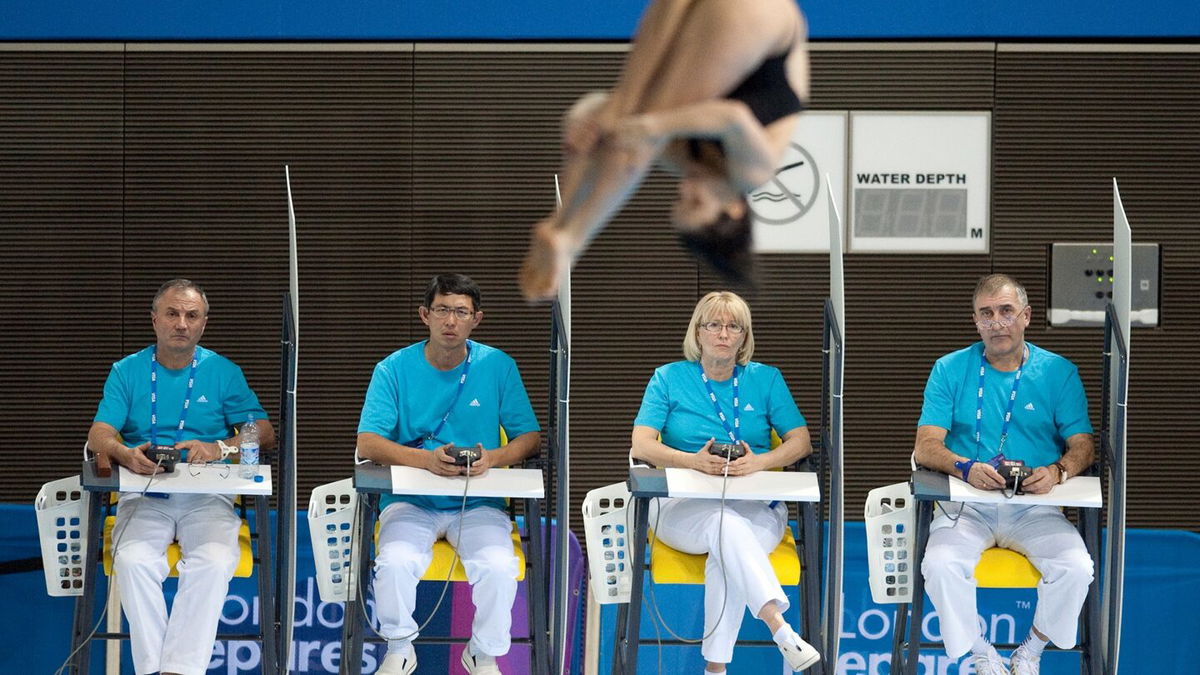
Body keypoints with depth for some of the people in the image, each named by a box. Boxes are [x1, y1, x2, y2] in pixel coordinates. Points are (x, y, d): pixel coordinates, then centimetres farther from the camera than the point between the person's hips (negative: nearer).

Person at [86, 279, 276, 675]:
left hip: (207, 496, 0)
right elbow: (98, 436, 1)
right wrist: (126, 455, -23)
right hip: (143, 494, 0)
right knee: (134, 560, -32)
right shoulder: (127, 371, 11)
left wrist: (219, 448, -14)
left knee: (214, 562, -32)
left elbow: (265, 434, 6)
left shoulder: (223, 372, 11)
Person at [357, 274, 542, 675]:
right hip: (410, 502, 0)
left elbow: (530, 437, 3)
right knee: (395, 563, -30)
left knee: (499, 567, -28)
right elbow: (367, 444, -9)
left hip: (478, 503, 0)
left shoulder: (497, 367, 2)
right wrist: (426, 459, -27)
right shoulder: (395, 370, -1)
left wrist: (495, 457, -20)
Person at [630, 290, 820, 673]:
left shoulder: (766, 379, 12)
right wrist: (695, 461, -22)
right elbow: (642, 445, -3)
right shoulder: (670, 378, 8)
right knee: (725, 523, -37)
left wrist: (760, 462, -18)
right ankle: (779, 628, -51)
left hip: (756, 508, 1)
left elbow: (801, 442, 4)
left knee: (727, 555, -35)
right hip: (683, 507, -1)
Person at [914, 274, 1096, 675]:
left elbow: (1083, 445, 3)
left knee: (1075, 568, -27)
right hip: (966, 505, 0)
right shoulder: (950, 370, 5)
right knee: (940, 565, -30)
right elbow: (926, 447, -2)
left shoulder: (1059, 372, 6)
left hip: (1035, 506, 0)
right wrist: (966, 469, -24)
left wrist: (1057, 471, -21)